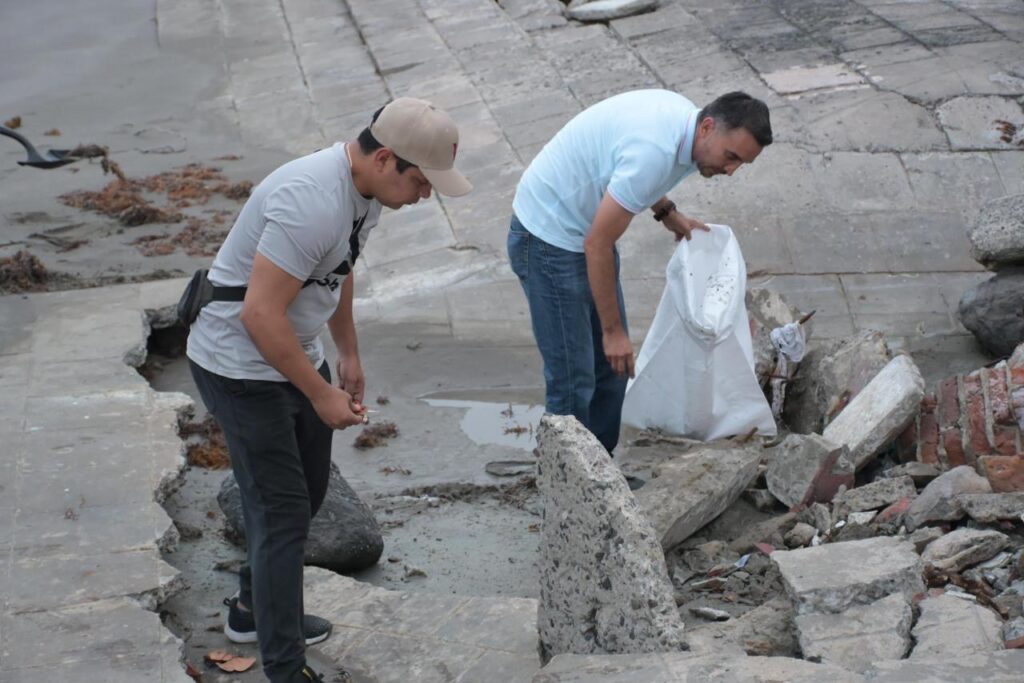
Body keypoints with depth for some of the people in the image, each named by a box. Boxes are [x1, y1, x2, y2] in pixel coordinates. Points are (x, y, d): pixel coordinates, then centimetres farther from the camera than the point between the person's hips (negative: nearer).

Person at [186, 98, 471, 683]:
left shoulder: (367, 188, 0)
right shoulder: (313, 202, -32)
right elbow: (261, 316, -32)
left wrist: (349, 355, 22)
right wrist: (322, 396, -22)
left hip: (294, 354, 10)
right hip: (242, 366, -10)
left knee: (308, 490, 21)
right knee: (284, 513, -6)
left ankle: (255, 608, 41)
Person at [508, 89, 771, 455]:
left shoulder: (682, 116, -3)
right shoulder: (655, 151, -32)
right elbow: (598, 244, -27)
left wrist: (666, 212, 7)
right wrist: (613, 329, -20)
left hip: (585, 228, 10)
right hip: (550, 237, -10)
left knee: (611, 365, 14)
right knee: (573, 378, -4)